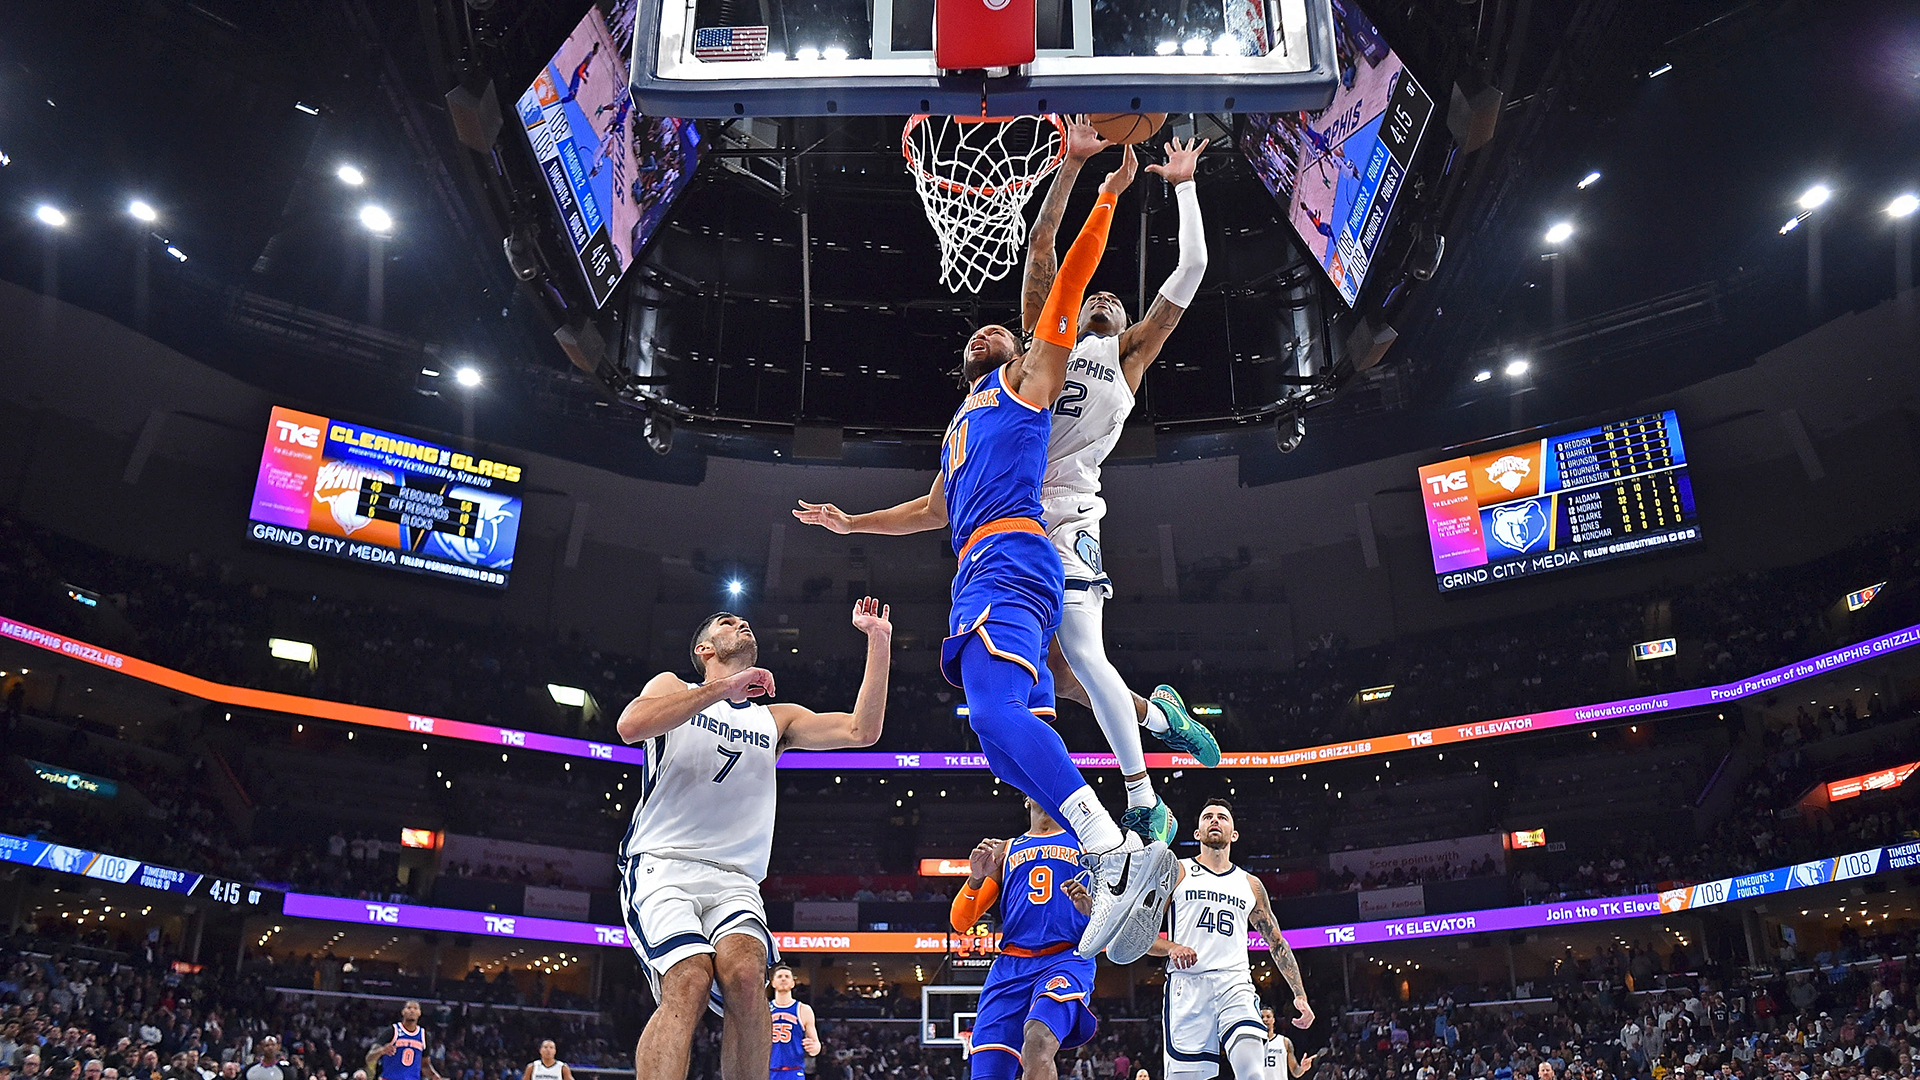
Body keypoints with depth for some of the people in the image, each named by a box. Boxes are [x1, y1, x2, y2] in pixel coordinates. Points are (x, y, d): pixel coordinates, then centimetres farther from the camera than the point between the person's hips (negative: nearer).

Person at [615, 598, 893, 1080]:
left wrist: (879, 642, 3)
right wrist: (723, 688, -13)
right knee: (689, 984, -28)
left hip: (734, 881, 3)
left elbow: (861, 731, 8)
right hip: (662, 865, -3)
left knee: (745, 976, -27)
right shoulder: (673, 687, 14)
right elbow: (631, 725, -10)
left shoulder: (776, 719, 22)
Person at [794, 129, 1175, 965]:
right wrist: (852, 523, 49)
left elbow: (1067, 281, 12)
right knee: (1012, 737, -5)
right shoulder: (960, 425, 39)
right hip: (982, 571, 9)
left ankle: (1119, 855, -42)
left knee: (997, 711, -31)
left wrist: (1106, 196, 8)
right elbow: (935, 510, 48)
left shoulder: (1027, 376, 19)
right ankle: (1115, 870, -10)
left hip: (1007, 554, -9)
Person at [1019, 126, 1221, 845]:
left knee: (1082, 656, -16)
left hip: (1065, 515, -4)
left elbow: (1191, 270, 14)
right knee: (1051, 670, 1)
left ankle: (1145, 807, -6)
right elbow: (1041, 245, 17)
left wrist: (1182, 186, 21)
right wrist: (1072, 164, 12)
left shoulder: (1130, 352, 17)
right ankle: (1156, 713, 24)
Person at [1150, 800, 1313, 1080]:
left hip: (1235, 984, 2)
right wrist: (1171, 948, -13)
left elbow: (1277, 943, 24)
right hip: (1187, 984, -2)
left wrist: (1300, 994, 14)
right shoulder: (1177, 873, 11)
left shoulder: (1251, 884, 20)